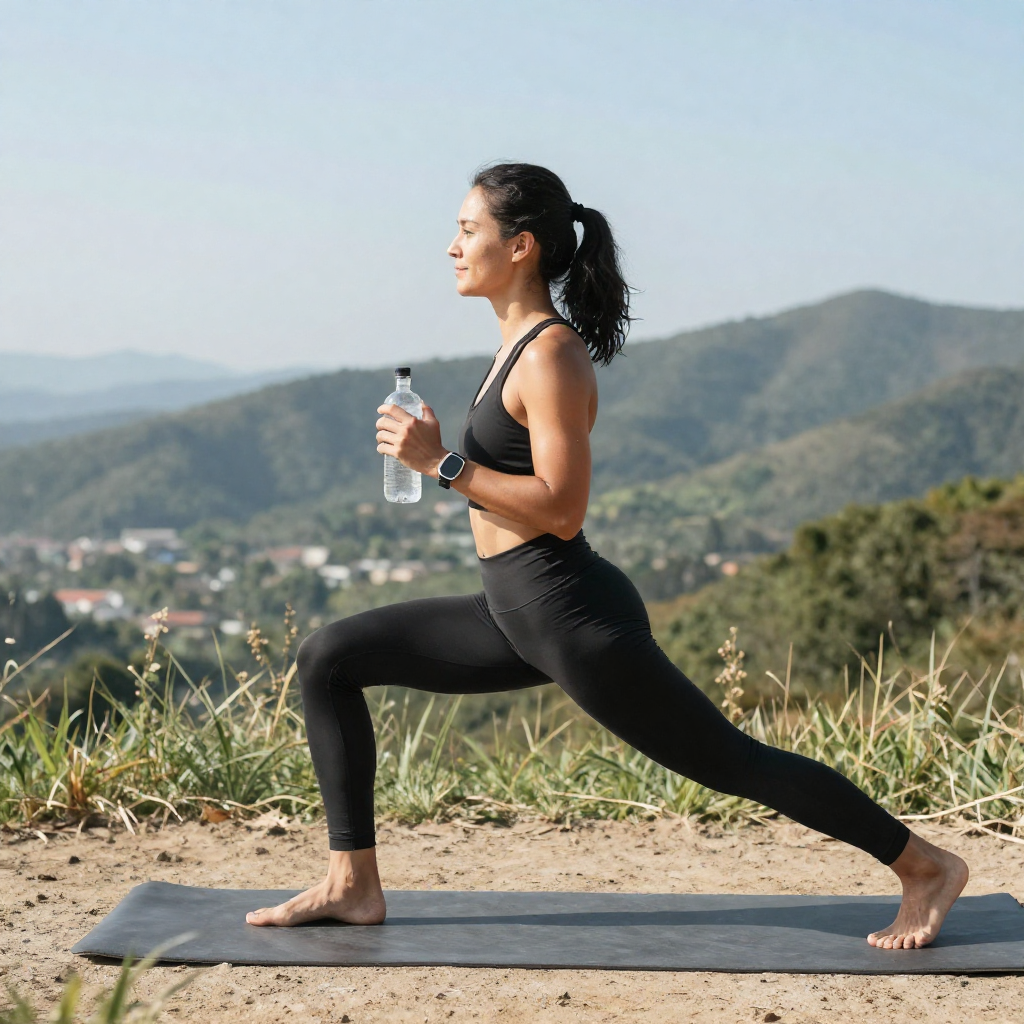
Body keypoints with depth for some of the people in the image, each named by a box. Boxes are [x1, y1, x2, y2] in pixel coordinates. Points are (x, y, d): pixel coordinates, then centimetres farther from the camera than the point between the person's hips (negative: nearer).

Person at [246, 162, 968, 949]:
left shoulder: (550, 355, -17)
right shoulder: (523, 343, 12)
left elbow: (561, 510, -24)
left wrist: (442, 463, -23)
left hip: (574, 617, -10)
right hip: (516, 616, 10)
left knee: (733, 763, 0)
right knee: (329, 660, 5)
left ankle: (927, 868, 16)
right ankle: (354, 884, 8)